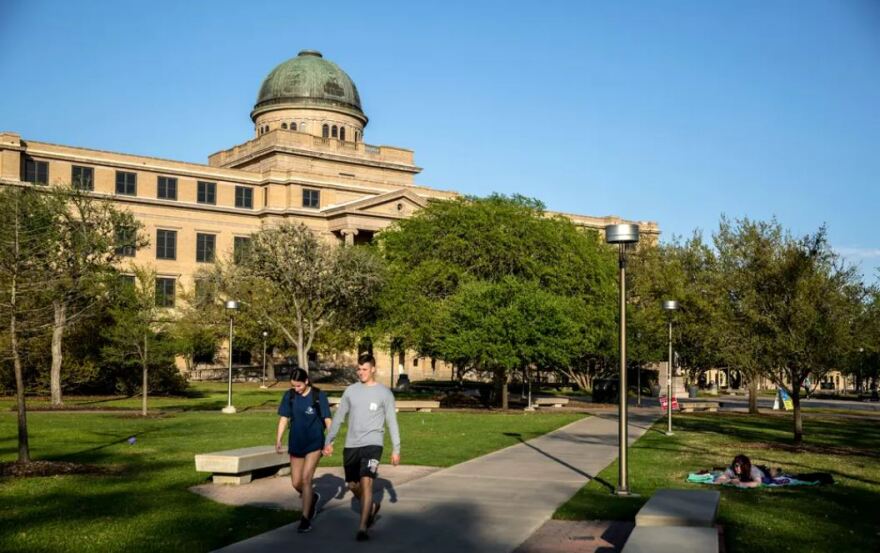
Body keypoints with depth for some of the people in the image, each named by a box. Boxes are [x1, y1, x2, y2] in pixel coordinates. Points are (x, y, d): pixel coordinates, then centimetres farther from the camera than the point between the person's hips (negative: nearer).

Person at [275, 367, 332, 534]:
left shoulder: (318, 396, -10)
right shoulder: (289, 395, -1)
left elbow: (327, 419, -7)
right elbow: (284, 418, 2)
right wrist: (278, 440, -7)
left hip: (314, 443, -4)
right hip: (295, 443, 4)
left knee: (306, 479, -11)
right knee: (296, 483, 8)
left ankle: (306, 519, -3)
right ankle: (313, 497, 39)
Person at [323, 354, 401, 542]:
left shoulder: (384, 393, -2)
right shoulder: (350, 391, 7)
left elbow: (392, 423, 1)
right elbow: (338, 417, 12)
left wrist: (396, 449, -2)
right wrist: (329, 441, 7)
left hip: (372, 444, -4)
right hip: (351, 445, 4)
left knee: (366, 482, -18)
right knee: (353, 485, 12)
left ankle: (362, 528, -12)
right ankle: (372, 507, 41)